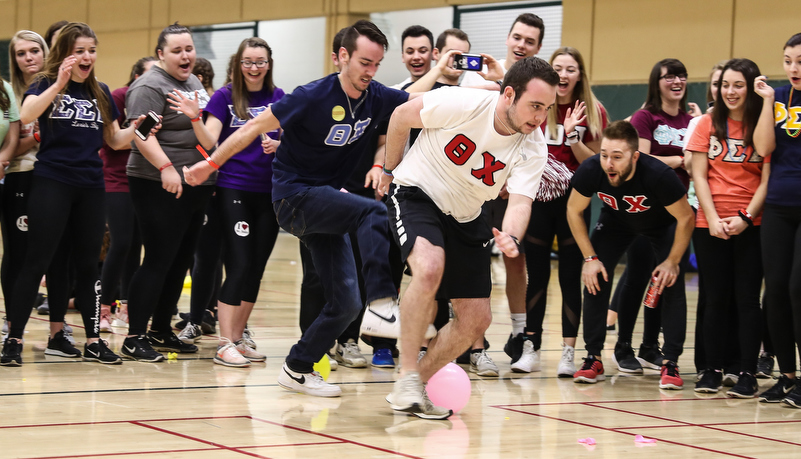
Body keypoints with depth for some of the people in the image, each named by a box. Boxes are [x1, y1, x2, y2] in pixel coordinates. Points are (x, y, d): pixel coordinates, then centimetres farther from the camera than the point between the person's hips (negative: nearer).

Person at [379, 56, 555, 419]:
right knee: (430, 269, -35)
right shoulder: (461, 103, -24)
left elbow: (520, 201, -25)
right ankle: (406, 378, -25)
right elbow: (401, 116, -9)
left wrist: (511, 238, -47)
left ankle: (415, 388, 17)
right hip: (417, 195, -5)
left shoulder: (533, 149, -15)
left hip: (465, 219, 5)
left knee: (476, 320, 1)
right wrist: (391, 170, 4)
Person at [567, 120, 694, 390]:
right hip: (616, 220, 2)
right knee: (595, 279, -9)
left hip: (661, 223, -2)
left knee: (673, 284, -14)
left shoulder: (659, 175, -41)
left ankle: (671, 364, -6)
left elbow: (685, 217, -24)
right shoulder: (590, 170, -34)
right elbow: (574, 211, -12)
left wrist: (672, 261, -17)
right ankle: (593, 358, 0)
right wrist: (590, 257, -13)